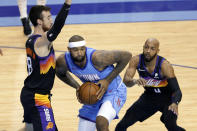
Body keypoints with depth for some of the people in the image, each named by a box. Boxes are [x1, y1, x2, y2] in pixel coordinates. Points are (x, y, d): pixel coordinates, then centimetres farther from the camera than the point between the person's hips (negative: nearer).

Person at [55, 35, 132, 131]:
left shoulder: (97, 57, -33)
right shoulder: (63, 61, -17)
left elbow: (126, 56, -24)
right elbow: (60, 73, 9)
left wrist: (108, 80, -24)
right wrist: (77, 87, -8)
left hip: (114, 92, -6)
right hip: (94, 95, 6)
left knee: (101, 122, -34)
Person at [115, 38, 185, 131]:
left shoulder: (164, 66, -30)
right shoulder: (136, 60, -20)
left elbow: (177, 90, -33)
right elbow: (126, 81, -28)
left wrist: (175, 103, -55)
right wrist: (134, 81, -52)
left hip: (166, 98, -4)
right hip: (149, 95, 4)